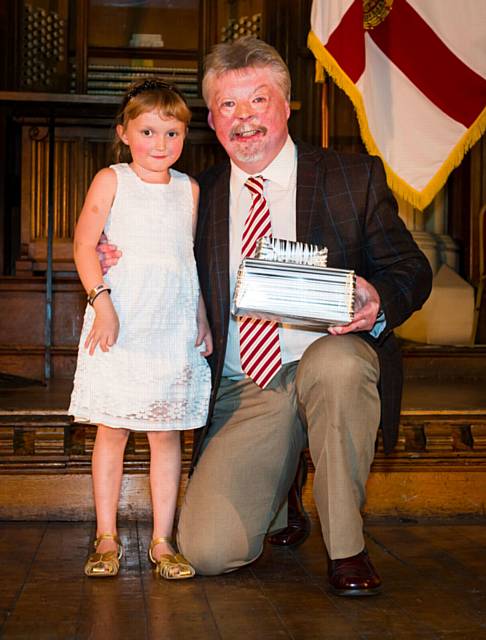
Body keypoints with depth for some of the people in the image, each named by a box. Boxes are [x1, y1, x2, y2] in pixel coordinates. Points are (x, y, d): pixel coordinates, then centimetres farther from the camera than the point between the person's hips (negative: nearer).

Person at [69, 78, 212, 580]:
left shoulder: (188, 189, 12)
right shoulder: (111, 181, 2)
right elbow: (85, 246, -4)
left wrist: (202, 318, 10)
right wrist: (102, 302, -15)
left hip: (174, 330, 3)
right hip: (119, 328, -2)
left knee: (167, 434, 5)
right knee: (111, 431, 3)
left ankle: (162, 541, 13)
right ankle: (107, 539, 15)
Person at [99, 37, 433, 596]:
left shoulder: (354, 178, 3)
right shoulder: (200, 195, 10)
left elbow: (411, 271, 3)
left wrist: (379, 302, -20)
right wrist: (123, 266, -4)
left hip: (331, 358, -1)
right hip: (241, 392, 2)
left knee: (334, 362, -39)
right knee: (207, 550, -13)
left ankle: (346, 549, -16)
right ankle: (281, 484, 23)